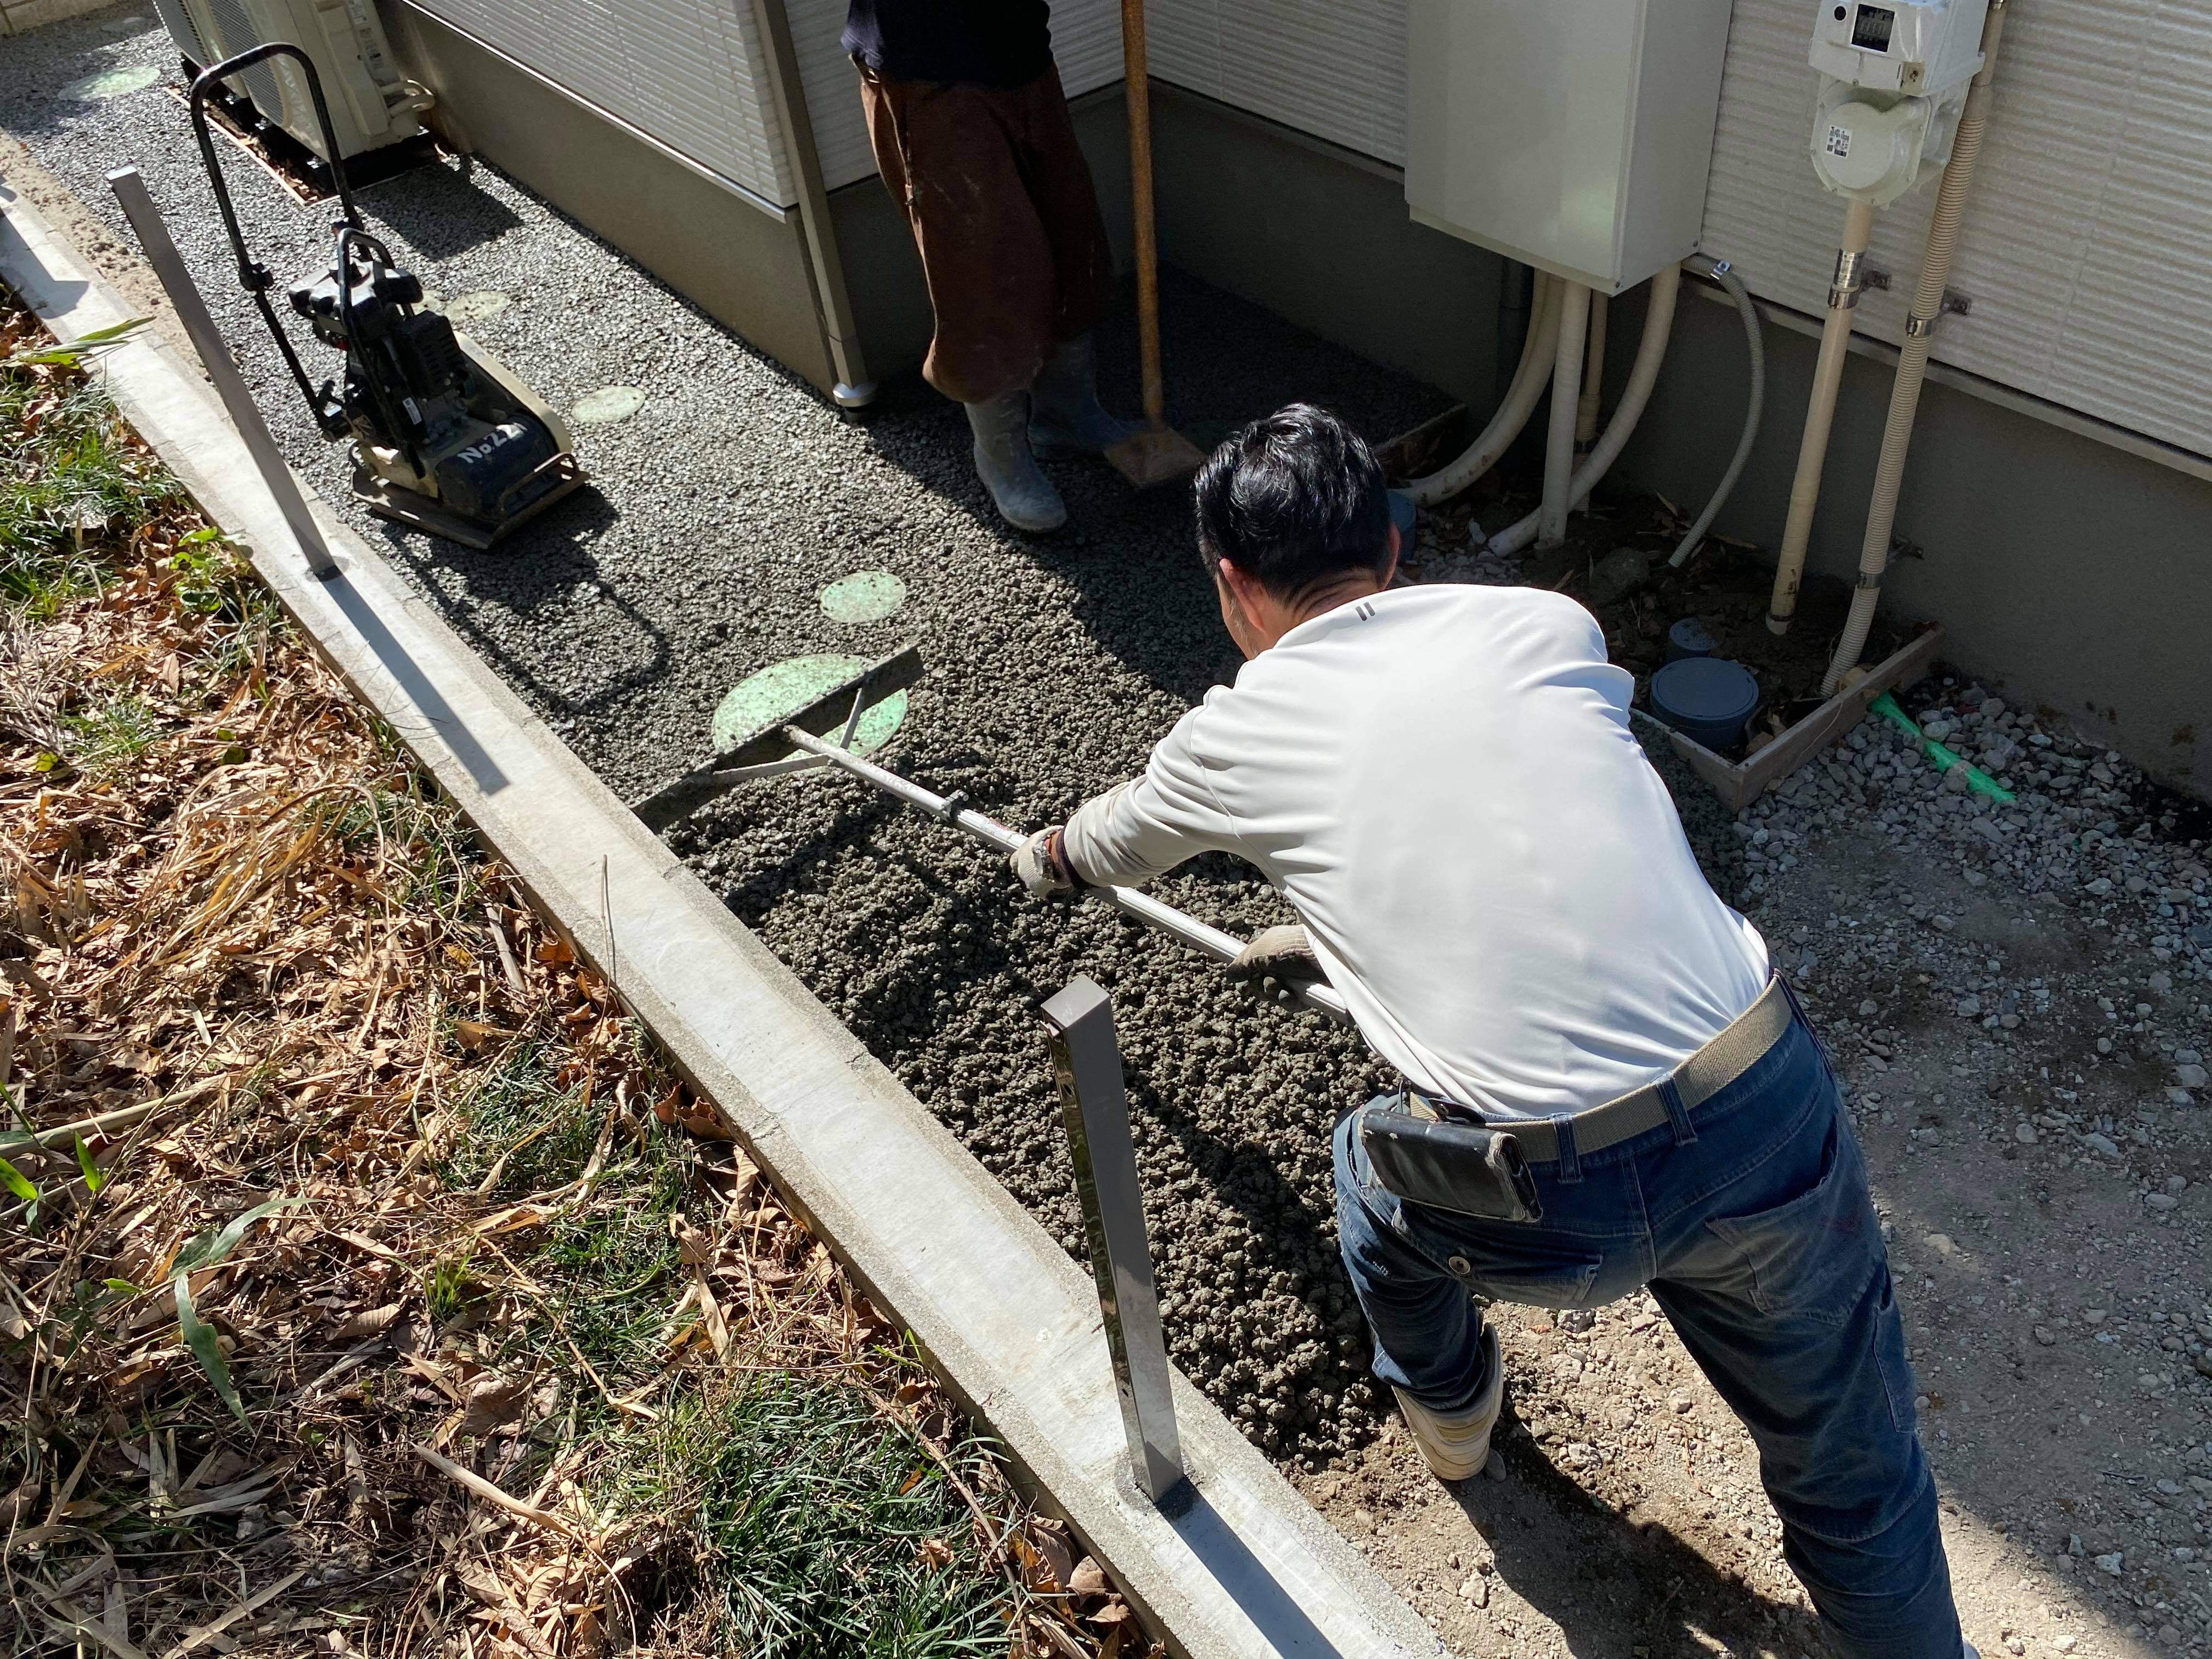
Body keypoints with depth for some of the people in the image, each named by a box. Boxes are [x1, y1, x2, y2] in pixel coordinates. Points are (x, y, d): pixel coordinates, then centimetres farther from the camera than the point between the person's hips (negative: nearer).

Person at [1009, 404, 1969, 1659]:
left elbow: (1114, 846, 30)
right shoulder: (1549, 626, 11)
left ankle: (1450, 1404, 58)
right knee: (1853, 1483, 24)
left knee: (1379, 1163, 33)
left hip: (1541, 1218, -1)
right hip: (1771, 1118, 2)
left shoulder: (1237, 736, 7)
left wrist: (1050, 859, 54)